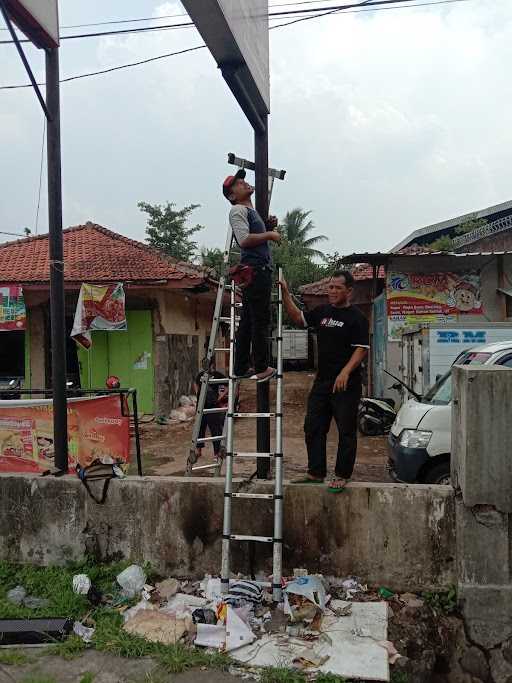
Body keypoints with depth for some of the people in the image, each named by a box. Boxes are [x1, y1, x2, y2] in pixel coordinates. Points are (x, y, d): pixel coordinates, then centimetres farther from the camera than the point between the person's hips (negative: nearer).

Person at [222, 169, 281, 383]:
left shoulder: (252, 211, 25)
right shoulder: (237, 210, -5)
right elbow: (244, 240, -18)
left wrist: (270, 226, 15)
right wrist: (270, 234, -9)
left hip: (259, 270, 10)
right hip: (255, 270, -10)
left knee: (248, 321, 10)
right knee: (260, 319, -8)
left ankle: (242, 368, 16)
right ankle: (261, 368, -4)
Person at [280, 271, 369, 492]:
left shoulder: (356, 317, -7)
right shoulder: (322, 312, 13)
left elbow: (362, 349, -13)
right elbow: (298, 318, 20)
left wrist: (345, 372, -25)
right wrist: (285, 294, 9)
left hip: (346, 384, -7)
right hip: (322, 381, 7)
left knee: (346, 431, 1)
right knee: (313, 428, 9)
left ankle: (342, 475, 12)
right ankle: (316, 472, 20)